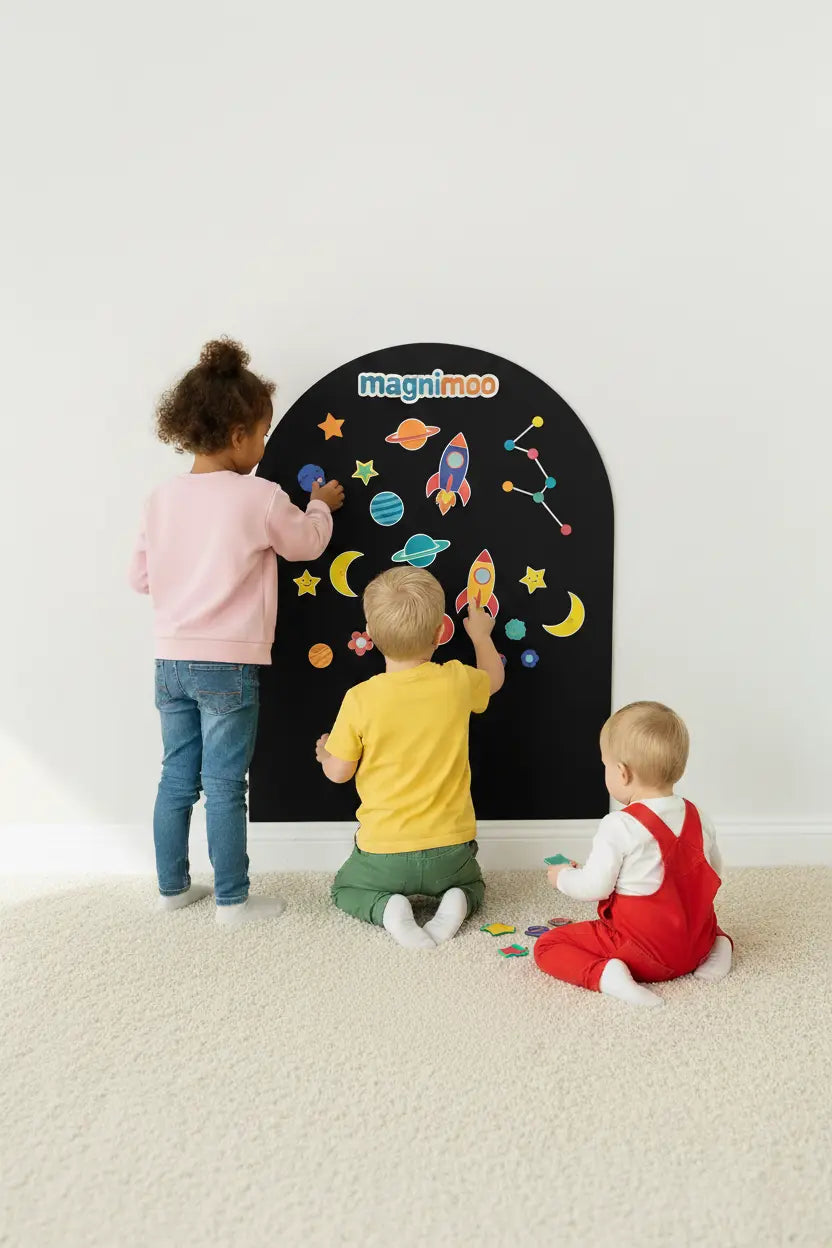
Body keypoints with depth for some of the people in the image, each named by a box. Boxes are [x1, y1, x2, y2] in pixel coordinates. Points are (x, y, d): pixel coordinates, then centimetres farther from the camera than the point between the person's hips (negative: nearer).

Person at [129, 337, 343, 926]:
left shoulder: (163, 498, 4)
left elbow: (141, 576, 9)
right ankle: (233, 900, 15)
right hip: (229, 663, -5)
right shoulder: (260, 497, -11)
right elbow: (307, 543, 5)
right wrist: (321, 505, 23)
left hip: (172, 659, 6)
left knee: (178, 778, 16)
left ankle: (173, 886, 30)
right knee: (225, 786, 3)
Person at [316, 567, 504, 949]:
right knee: (470, 884, 34)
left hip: (384, 851, -2)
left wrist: (324, 751, 18)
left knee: (345, 888, 28)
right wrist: (481, 634, 32)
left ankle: (385, 907, -3)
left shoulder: (361, 699, -16)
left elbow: (338, 772, -4)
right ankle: (454, 903, 0)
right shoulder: (457, 682, -9)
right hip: (450, 850, 2)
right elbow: (494, 677, 16)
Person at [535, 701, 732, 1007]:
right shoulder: (699, 819, 0)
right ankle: (717, 946, 10)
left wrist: (563, 876, 3)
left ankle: (605, 973, -21)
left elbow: (594, 887, -18)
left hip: (644, 954, -6)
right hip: (696, 946, 6)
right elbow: (714, 871, 13)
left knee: (547, 946, 1)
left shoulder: (619, 827, -20)